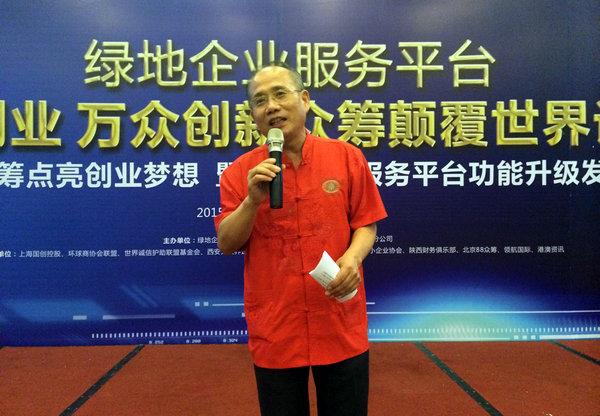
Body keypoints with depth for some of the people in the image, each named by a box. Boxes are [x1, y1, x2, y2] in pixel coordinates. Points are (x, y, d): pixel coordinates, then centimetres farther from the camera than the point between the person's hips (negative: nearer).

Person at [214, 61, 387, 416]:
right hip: (273, 331, 0)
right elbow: (226, 244, -3)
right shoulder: (241, 172, -1)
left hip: (342, 329, 0)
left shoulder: (348, 157, -1)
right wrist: (253, 199, -18)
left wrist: (352, 257, -16)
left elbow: (366, 224, 3)